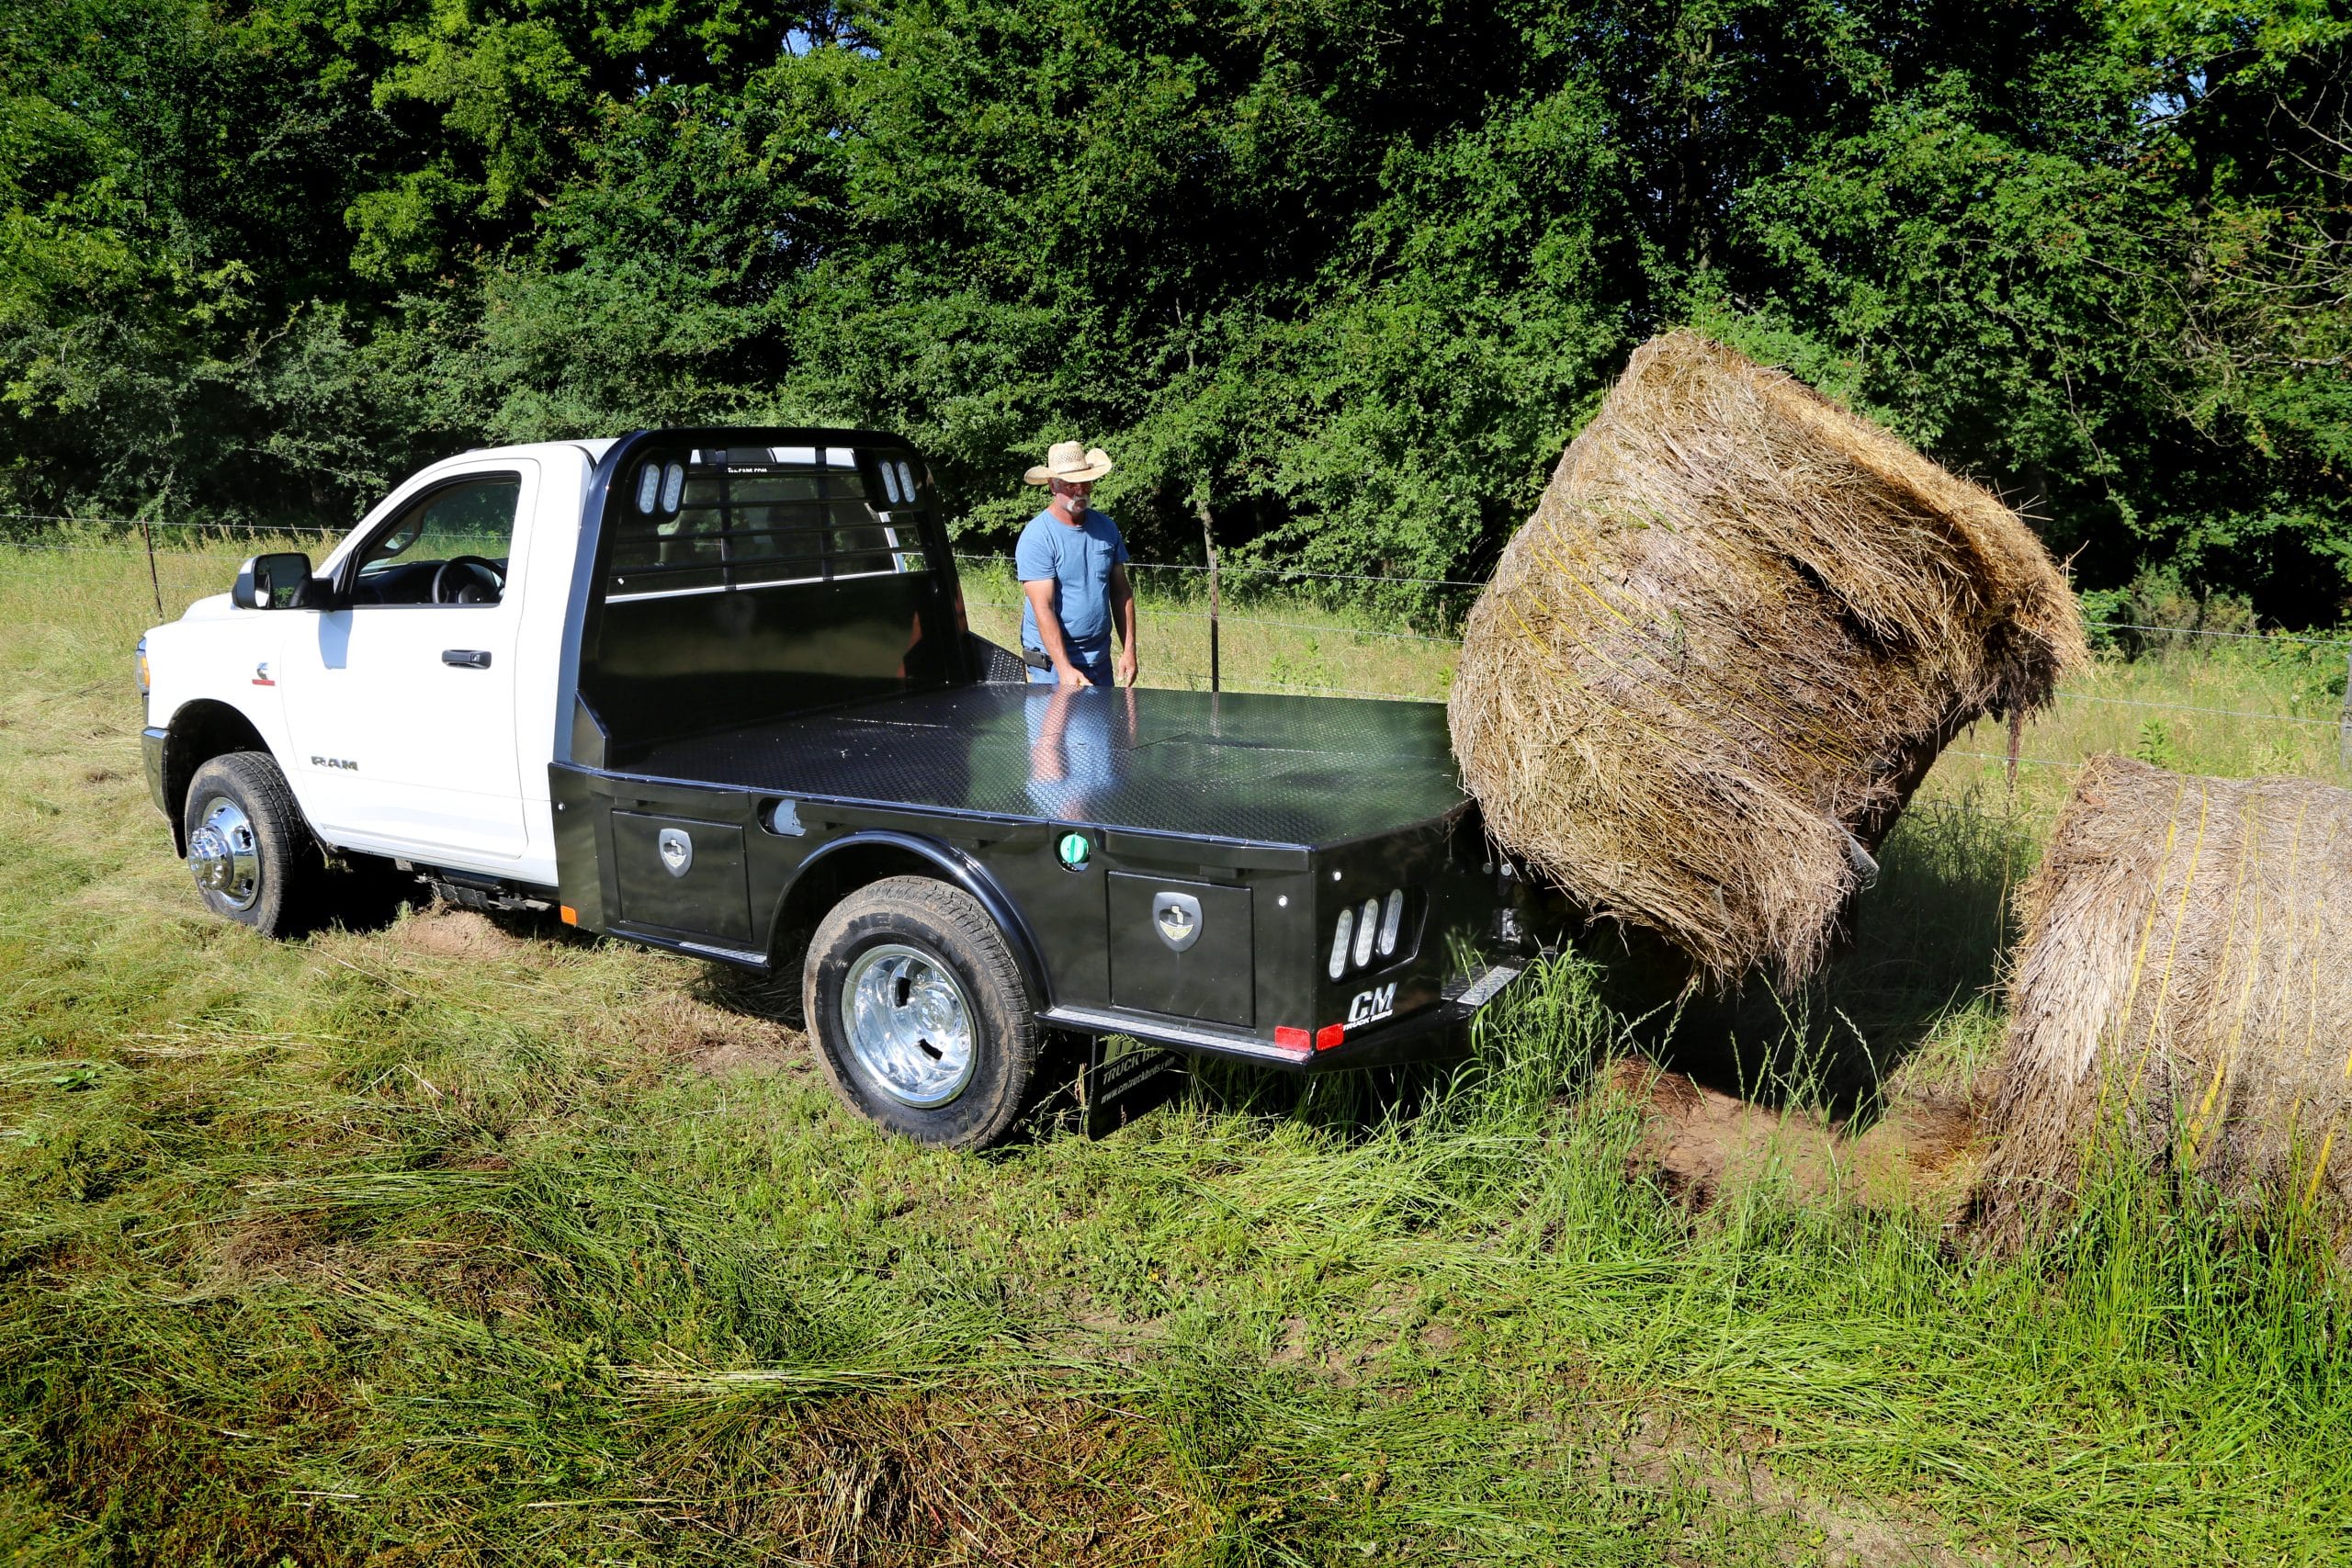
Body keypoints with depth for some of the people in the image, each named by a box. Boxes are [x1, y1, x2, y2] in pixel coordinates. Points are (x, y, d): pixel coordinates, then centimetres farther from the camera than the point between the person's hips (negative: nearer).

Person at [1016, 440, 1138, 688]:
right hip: (1052, 661, -5)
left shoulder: (1107, 528, 7)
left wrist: (1129, 651, 3)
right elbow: (1043, 609, -19)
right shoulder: (1036, 537, -13)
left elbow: (1121, 593, 11)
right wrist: (1065, 669, -27)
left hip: (1100, 658, 6)